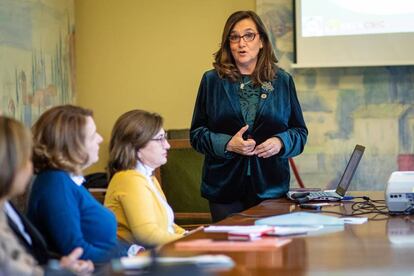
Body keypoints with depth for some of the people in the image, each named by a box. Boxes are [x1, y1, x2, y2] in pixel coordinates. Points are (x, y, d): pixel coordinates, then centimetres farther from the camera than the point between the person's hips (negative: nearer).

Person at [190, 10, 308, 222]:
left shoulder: (282, 81, 8)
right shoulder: (212, 81, 5)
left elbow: (300, 131, 10)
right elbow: (196, 133, 4)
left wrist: (281, 142, -11)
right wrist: (227, 144, -13)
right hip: (225, 187, -1)